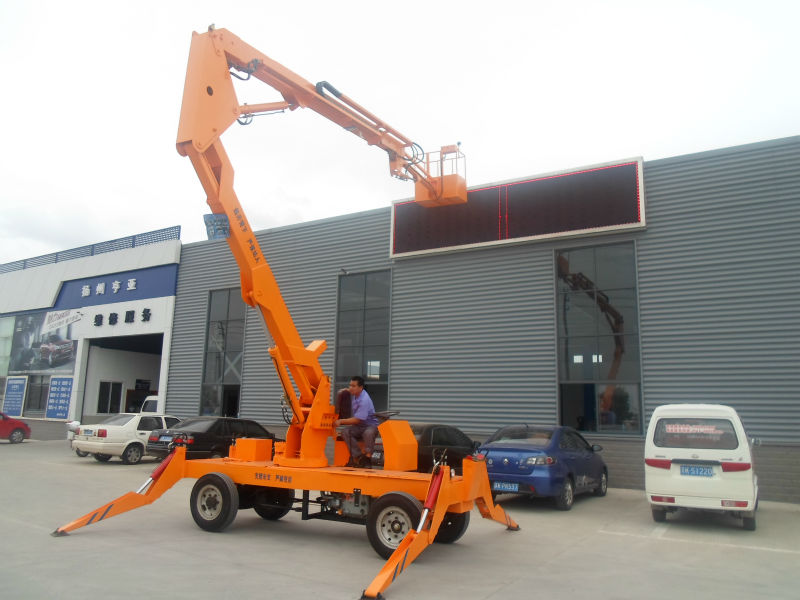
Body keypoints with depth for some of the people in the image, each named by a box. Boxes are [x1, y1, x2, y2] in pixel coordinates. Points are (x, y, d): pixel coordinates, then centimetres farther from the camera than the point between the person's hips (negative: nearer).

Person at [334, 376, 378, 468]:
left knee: (368, 433, -42)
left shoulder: (364, 400, -22)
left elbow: (357, 420, -23)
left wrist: (340, 421, -18)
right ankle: (359, 457, -24)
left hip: (370, 426, -7)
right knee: (345, 432, -24)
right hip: (358, 427, 7)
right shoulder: (353, 394, 3)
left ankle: (367, 458, -24)